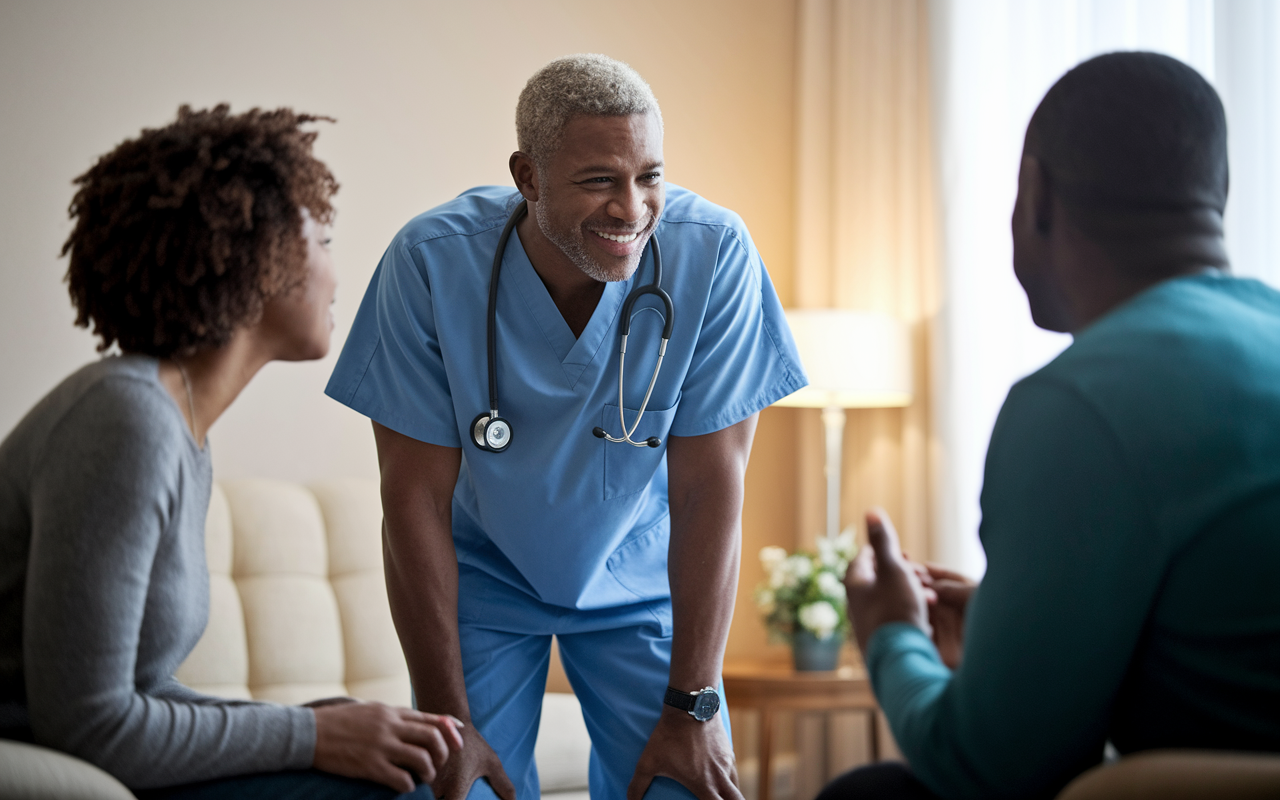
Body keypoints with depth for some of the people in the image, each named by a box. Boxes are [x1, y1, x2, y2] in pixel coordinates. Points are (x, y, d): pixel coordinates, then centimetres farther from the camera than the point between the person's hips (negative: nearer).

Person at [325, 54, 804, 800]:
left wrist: (693, 707, -18)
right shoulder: (432, 260, -24)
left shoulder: (715, 254, -24)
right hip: (482, 580, 0)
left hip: (640, 585, 1)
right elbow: (417, 496, -18)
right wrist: (448, 719, -17)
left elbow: (710, 486, -19)